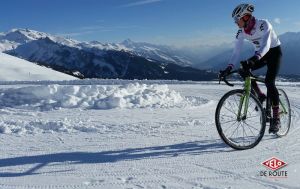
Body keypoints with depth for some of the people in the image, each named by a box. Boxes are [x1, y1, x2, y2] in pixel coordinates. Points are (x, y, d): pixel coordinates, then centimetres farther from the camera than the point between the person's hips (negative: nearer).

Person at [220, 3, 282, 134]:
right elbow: (236, 52, -12)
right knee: (244, 70, -19)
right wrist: (229, 68, -26)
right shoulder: (241, 32, -11)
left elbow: (266, 45, -41)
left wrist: (254, 59, -58)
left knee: (269, 81, -22)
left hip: (274, 51, -6)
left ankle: (276, 118, -13)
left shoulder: (263, 24, -28)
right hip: (261, 54, 6)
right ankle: (260, 96, 2)